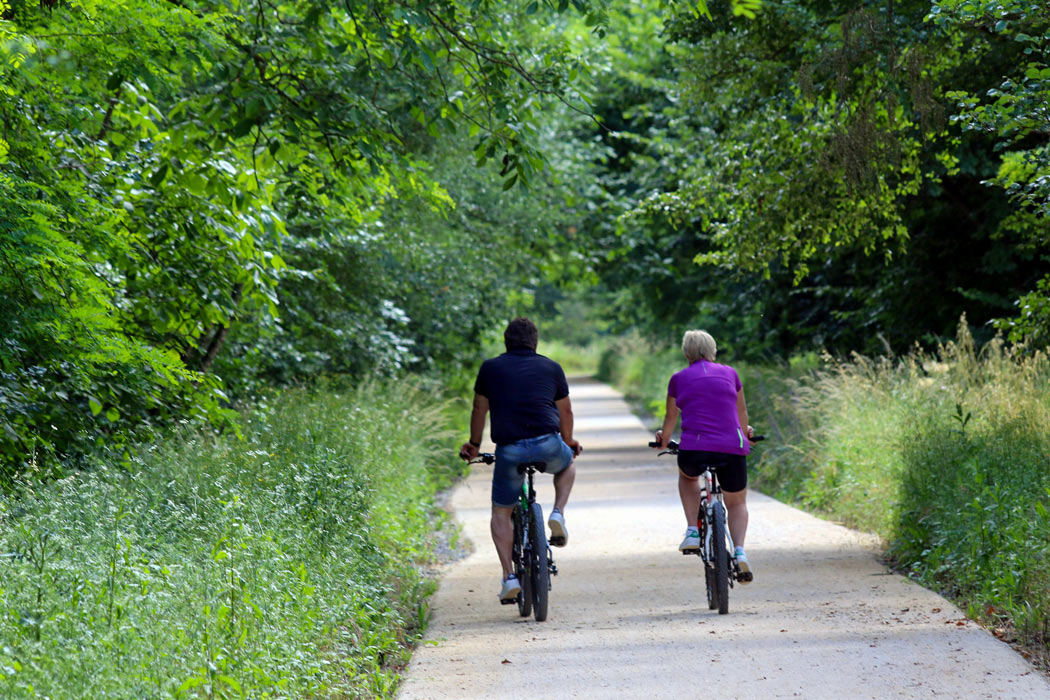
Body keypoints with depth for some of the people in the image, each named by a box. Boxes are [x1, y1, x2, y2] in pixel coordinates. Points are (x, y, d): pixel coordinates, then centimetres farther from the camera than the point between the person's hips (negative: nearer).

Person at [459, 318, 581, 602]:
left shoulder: (490, 368, 11)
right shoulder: (551, 368, 13)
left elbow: (479, 411, 21)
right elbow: (565, 412, 24)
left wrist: (474, 445, 38)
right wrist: (568, 442, 43)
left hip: (509, 450, 0)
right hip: (547, 445, 0)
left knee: (501, 513, 16)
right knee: (568, 464, 36)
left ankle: (508, 576, 3)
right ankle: (558, 514, 14)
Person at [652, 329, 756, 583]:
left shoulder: (679, 379, 11)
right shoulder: (729, 374, 13)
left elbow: (671, 417, 23)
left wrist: (664, 440, 44)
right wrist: (745, 432, 49)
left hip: (694, 449, 0)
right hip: (732, 448, 1)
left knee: (687, 476, 35)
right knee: (737, 503, 21)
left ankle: (692, 531, 17)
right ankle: (739, 551, -5)